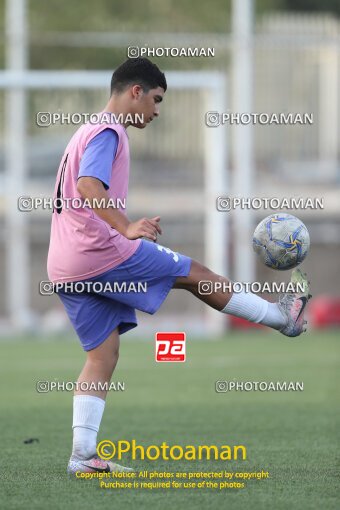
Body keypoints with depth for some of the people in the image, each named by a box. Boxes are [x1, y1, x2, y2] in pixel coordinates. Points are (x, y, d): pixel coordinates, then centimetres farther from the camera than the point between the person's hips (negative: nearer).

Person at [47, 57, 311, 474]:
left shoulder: (89, 131, 23)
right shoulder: (107, 131, -9)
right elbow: (89, 187, -26)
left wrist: (128, 229, 35)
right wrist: (127, 229, -37)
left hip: (65, 268, 10)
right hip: (100, 253, -10)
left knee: (103, 355, 7)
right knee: (194, 274, 4)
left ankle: (83, 455, -2)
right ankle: (282, 317, 18)